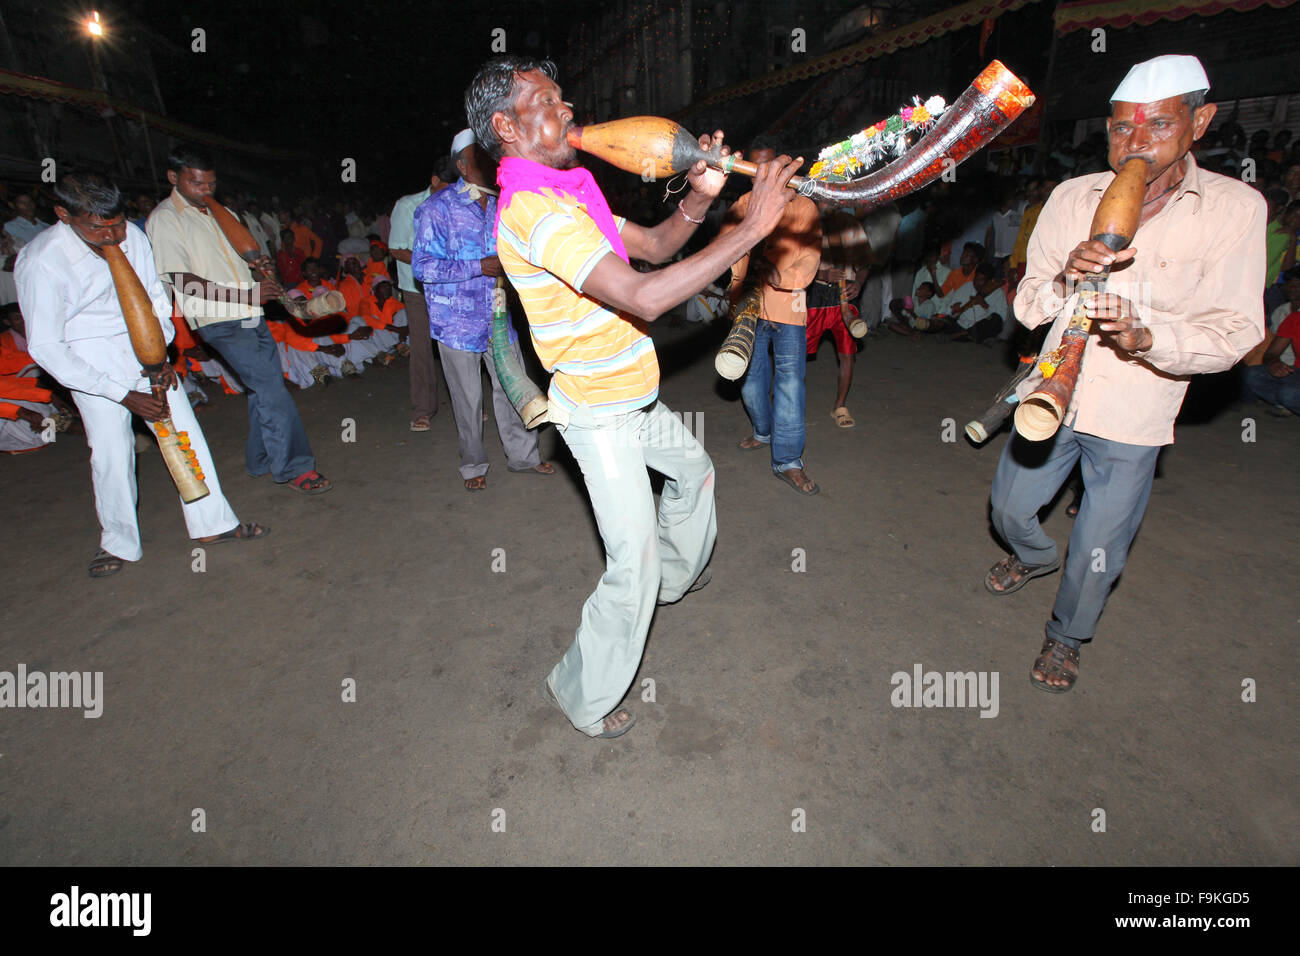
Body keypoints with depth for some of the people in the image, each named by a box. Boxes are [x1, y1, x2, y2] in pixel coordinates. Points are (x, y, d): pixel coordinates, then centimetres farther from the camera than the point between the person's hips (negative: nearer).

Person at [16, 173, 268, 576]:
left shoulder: (132, 236, -9)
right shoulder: (41, 261, -19)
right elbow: (44, 347, -16)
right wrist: (124, 395, -20)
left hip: (144, 347, 4)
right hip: (91, 359, -3)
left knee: (185, 432, 0)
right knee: (111, 451, -5)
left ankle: (213, 522, 10)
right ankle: (119, 543, 15)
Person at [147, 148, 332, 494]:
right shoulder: (164, 218, -5)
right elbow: (183, 280, -14)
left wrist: (261, 265, 4)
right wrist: (246, 295, -24)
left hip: (251, 316, 8)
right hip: (221, 322, -8)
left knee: (265, 388, 10)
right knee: (272, 391, -14)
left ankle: (261, 461, 23)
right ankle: (293, 468, -7)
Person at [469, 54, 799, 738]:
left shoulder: (566, 192, 9)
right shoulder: (533, 208, -24)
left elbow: (654, 246, 10)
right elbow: (644, 298, -35)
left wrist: (698, 199, -9)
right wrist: (750, 228, -30)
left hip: (631, 399, 10)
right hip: (599, 415, -10)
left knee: (693, 468, 30)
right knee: (633, 569, -5)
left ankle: (677, 576, 53)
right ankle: (582, 696, 18)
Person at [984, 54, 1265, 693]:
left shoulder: (1234, 208, -7)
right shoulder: (1072, 197, 0)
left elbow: (1234, 331, -10)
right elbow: (1026, 308, 0)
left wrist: (1147, 337, -29)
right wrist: (1061, 280, -22)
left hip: (1133, 417, -2)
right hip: (1052, 396, 3)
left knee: (1098, 551, 7)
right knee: (1010, 506, 17)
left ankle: (1066, 636, 35)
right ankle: (1035, 556, 52)